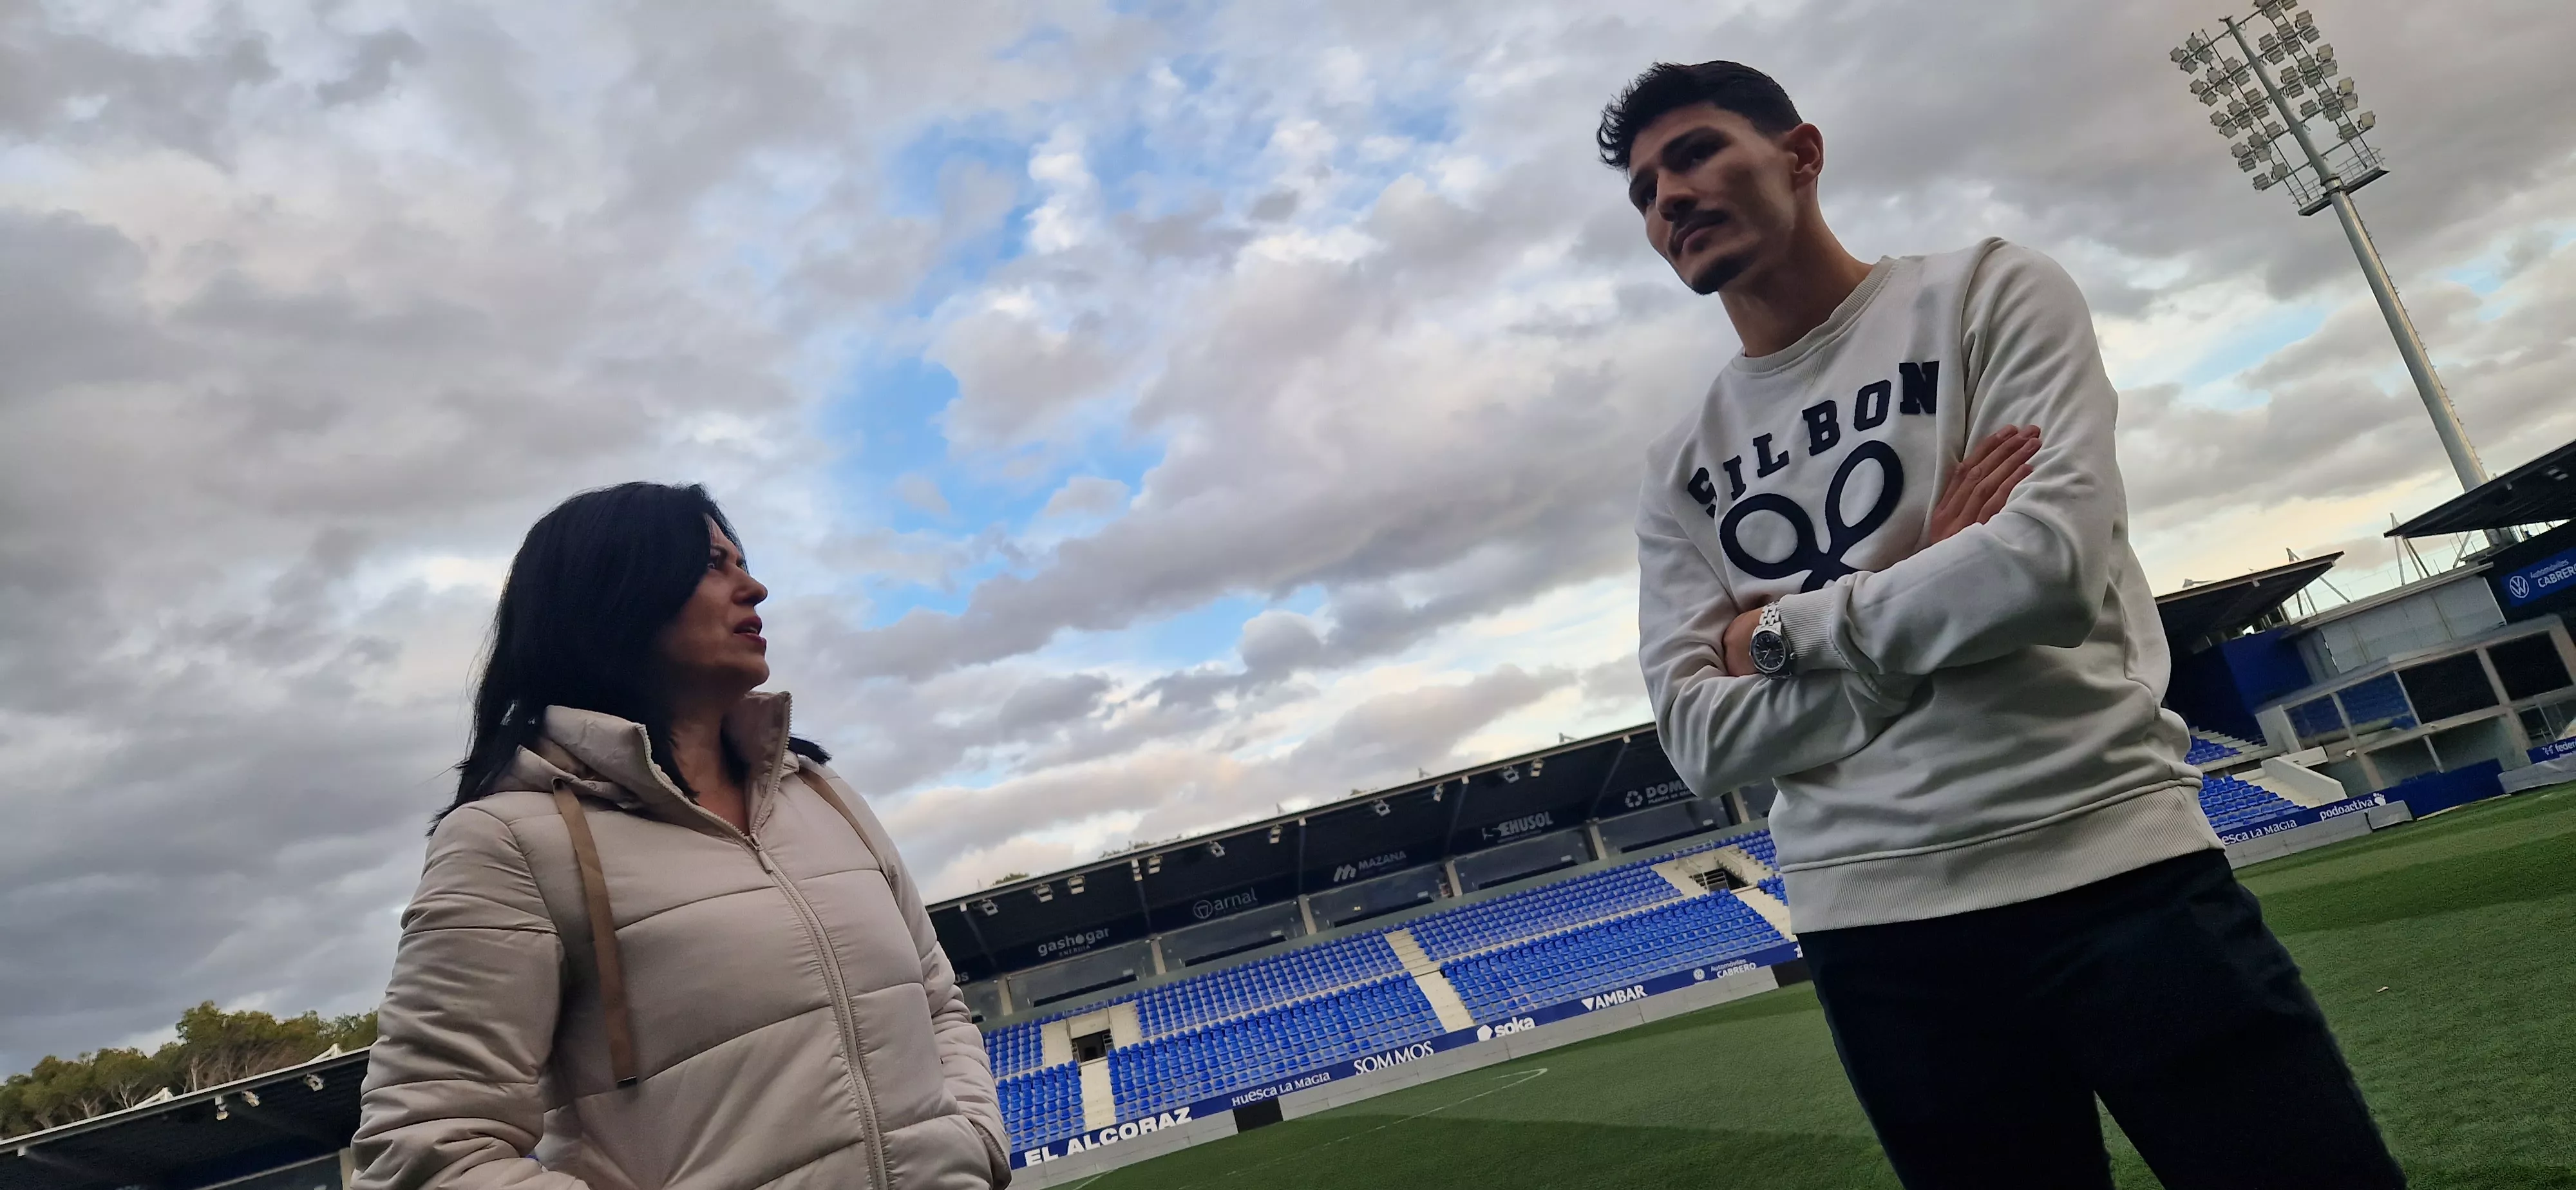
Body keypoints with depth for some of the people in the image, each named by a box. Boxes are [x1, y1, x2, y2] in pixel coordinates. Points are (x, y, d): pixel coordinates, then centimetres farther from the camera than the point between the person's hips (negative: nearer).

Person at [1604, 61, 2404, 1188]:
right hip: (1876, 930, 3)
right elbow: (1703, 738, -3)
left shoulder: (1987, 294, 1)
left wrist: (1785, 628, -5)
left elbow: (2051, 560, -15)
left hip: (2117, 868, -2)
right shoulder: (1678, 472, 7)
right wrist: (1931, 584, -10)